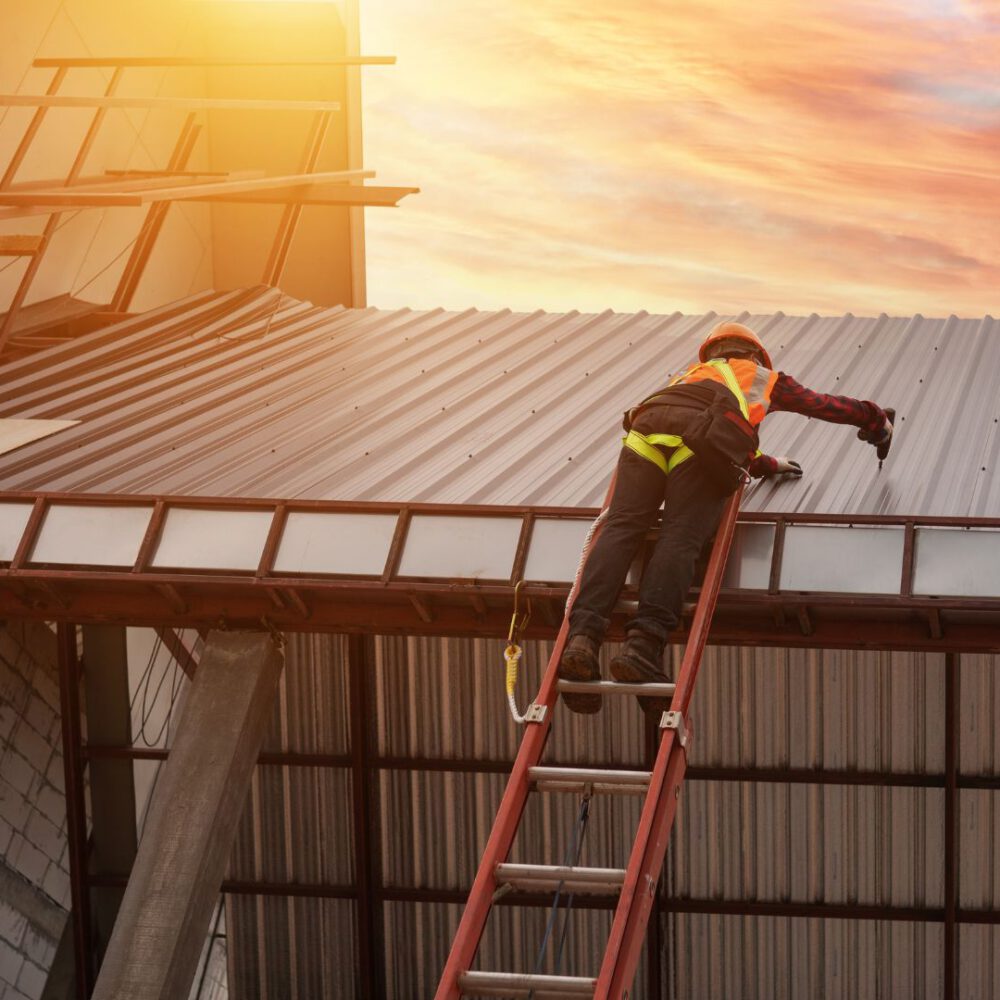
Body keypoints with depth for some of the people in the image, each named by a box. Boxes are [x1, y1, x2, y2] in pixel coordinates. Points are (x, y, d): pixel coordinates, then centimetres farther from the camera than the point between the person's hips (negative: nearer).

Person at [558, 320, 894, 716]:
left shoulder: (691, 374, 47)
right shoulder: (764, 377, 37)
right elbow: (824, 404, 46)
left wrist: (768, 465, 67)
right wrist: (878, 420, 63)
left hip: (647, 426, 3)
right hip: (703, 437, -3)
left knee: (621, 528, -14)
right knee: (680, 538, -16)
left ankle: (582, 635, -36)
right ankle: (644, 644, -37)